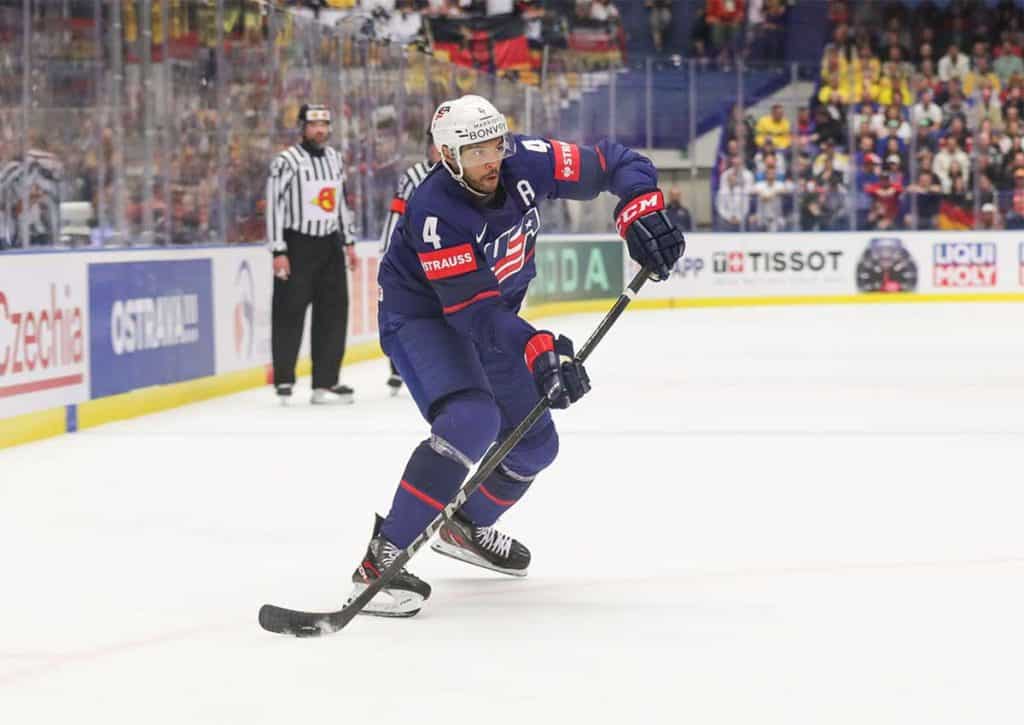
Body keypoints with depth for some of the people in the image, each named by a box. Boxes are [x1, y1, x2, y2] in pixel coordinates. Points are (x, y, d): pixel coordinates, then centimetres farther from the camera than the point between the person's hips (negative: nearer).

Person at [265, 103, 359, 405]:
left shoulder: (334, 158, 11)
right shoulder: (286, 161, -10)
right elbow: (274, 206, -12)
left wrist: (349, 242, 17)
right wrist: (279, 251, -16)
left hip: (329, 245, 6)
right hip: (297, 245, -6)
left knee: (334, 312, 3)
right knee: (290, 313, -4)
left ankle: (325, 382, 7)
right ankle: (284, 380, 6)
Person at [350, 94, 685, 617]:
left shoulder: (525, 163, -16)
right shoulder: (435, 211, -33)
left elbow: (615, 163, -7)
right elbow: (474, 309, -38)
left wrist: (641, 215, -25)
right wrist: (540, 352, -49)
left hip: (491, 318, 8)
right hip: (421, 316, -8)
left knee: (534, 442, 12)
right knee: (471, 421, -32)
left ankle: (467, 528, 41)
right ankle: (382, 560, -33)